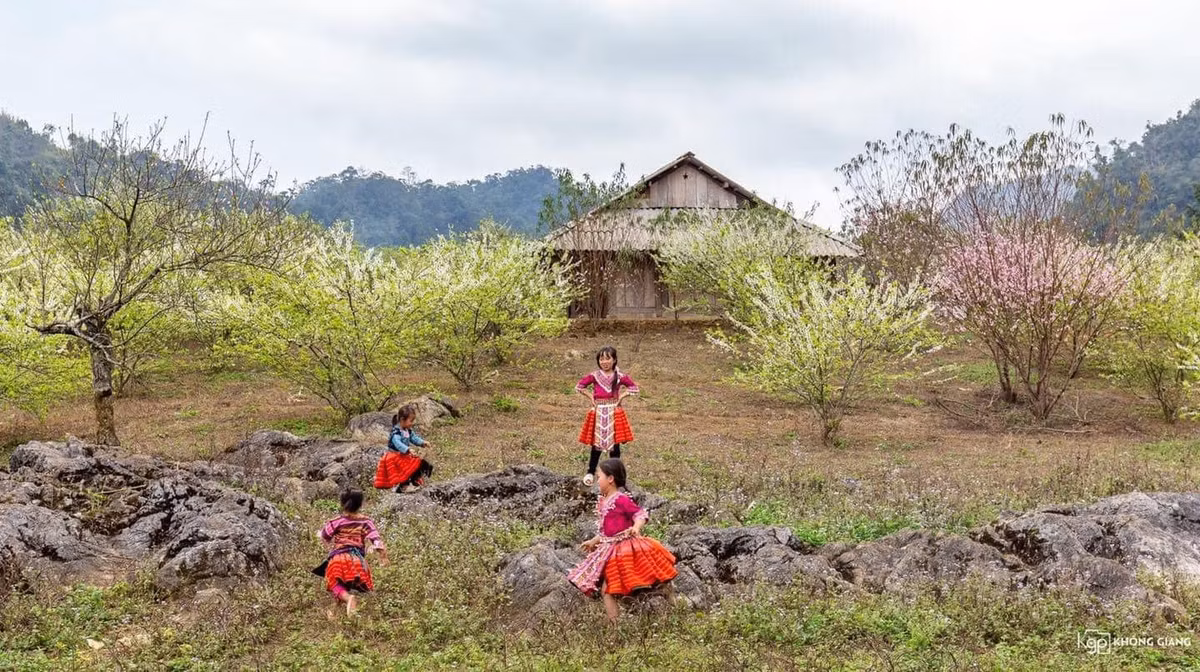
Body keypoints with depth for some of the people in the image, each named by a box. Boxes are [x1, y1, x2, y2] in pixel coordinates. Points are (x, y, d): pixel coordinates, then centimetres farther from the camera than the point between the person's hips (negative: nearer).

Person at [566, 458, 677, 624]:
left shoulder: (621, 499, -16)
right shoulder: (602, 502, 10)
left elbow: (640, 514, -19)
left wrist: (636, 528, -38)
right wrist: (593, 541, 30)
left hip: (626, 547, -8)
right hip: (609, 550, 8)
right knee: (607, 588, 4)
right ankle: (613, 623, 9)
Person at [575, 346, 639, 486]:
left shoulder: (619, 376, -2)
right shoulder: (594, 376, -1)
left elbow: (634, 387, 5)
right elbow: (579, 386, 8)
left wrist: (621, 396, -3)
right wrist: (591, 397, 1)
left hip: (614, 412, 0)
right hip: (598, 412, 0)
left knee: (615, 444, 4)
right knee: (596, 444, 3)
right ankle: (590, 472, 17)